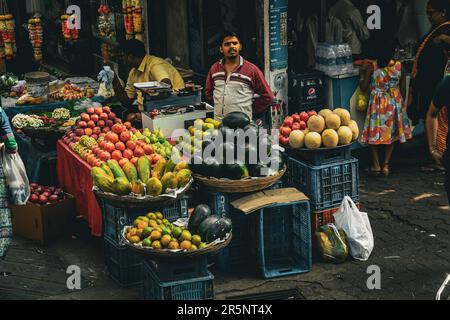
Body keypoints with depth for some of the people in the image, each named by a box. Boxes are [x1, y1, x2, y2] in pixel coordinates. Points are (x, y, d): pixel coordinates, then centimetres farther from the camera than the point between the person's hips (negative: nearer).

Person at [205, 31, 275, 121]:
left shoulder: (251, 69, -4)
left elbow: (267, 97, -2)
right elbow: (208, 91, 24)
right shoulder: (214, 69, 9)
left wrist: (250, 109, 0)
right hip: (218, 122, 4)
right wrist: (219, 104, 13)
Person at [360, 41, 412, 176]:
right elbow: (403, 88, -1)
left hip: (377, 103, -2)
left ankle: (376, 165, 18)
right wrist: (401, 103, 14)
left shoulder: (371, 67, -16)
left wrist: (363, 74, 9)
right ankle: (386, 165, 13)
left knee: (375, 133, 13)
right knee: (391, 133, 14)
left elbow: (363, 87, -9)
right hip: (395, 103, 2)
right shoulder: (399, 66, -10)